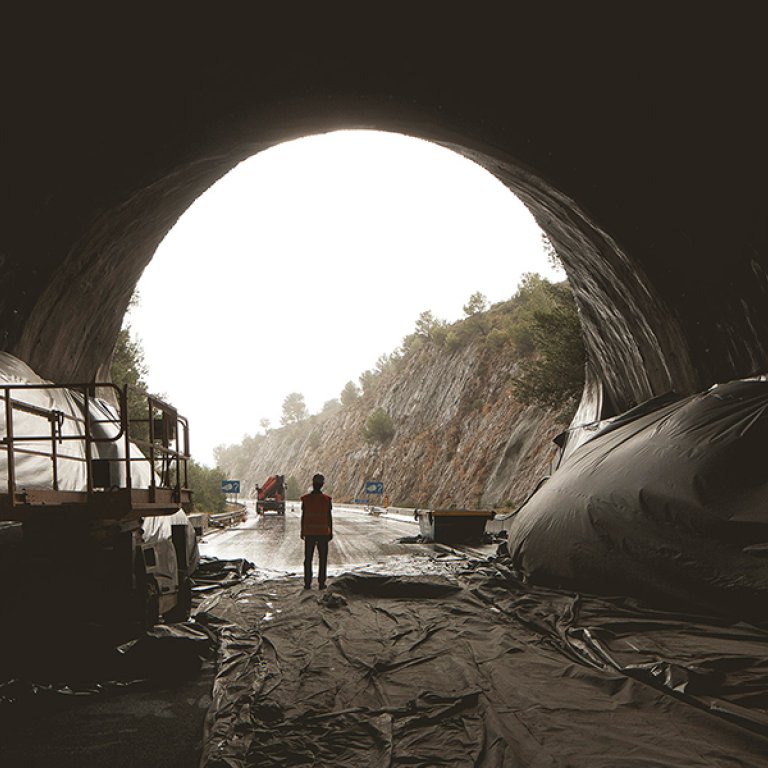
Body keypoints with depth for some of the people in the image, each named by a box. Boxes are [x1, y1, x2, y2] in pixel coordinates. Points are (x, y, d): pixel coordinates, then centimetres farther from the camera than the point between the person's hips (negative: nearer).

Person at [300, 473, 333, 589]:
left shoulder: (306, 499, -5)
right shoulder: (326, 499, -6)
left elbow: (303, 516, -2)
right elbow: (329, 517, -4)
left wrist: (302, 531, 7)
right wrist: (330, 532, 5)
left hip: (309, 532, 1)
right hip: (323, 532, -1)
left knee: (308, 558, 7)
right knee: (323, 558, 7)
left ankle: (307, 583, 6)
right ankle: (321, 583, 5)